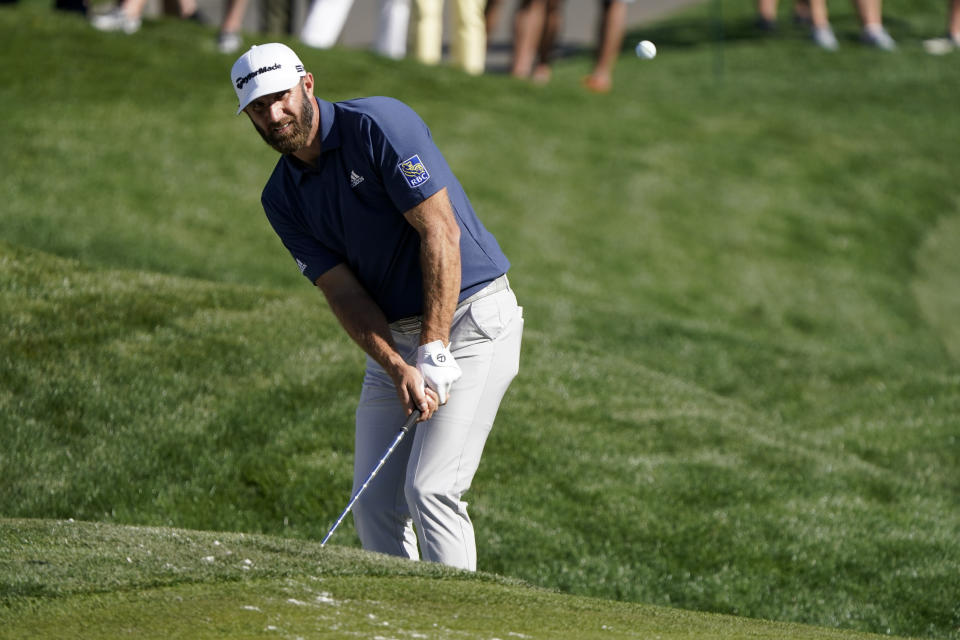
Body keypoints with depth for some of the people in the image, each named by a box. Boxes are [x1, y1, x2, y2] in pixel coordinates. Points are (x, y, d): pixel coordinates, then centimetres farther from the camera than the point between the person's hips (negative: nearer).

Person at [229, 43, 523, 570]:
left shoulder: (378, 125, -15)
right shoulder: (282, 199, 4)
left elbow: (440, 232, -19)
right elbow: (343, 292, -3)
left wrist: (434, 353, -21)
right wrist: (399, 370, -20)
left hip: (469, 317, -7)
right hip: (395, 339, 7)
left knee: (430, 488, -17)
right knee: (374, 504, 2)